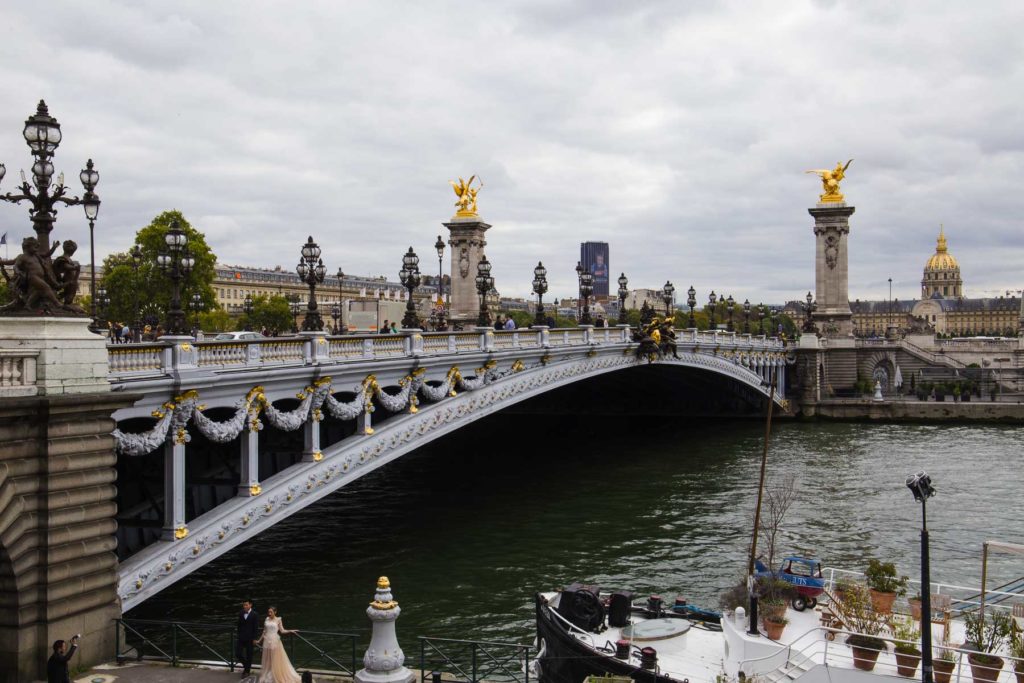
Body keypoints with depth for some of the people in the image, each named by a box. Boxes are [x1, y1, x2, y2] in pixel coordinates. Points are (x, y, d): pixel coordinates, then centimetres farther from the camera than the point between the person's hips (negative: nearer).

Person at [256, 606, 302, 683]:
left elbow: (282, 631, -5)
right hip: (267, 641, 4)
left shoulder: (278, 619, -3)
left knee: (276, 660, -1)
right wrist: (259, 640, 17)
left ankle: (277, 676, 8)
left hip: (275, 641, -4)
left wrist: (290, 631, -19)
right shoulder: (266, 619, 7)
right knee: (267, 660, 7)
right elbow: (264, 631, 14)